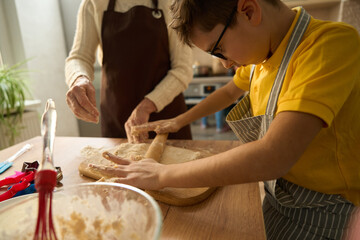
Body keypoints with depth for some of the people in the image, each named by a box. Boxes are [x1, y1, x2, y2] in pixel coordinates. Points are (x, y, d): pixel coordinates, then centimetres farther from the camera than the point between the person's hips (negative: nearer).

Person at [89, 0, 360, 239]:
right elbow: (229, 91, 15)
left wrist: (163, 174, -29)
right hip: (272, 186, 6)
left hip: (315, 209, -5)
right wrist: (178, 121, 12)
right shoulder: (261, 50, -3)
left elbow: (271, 159, -37)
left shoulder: (334, 43, -27)